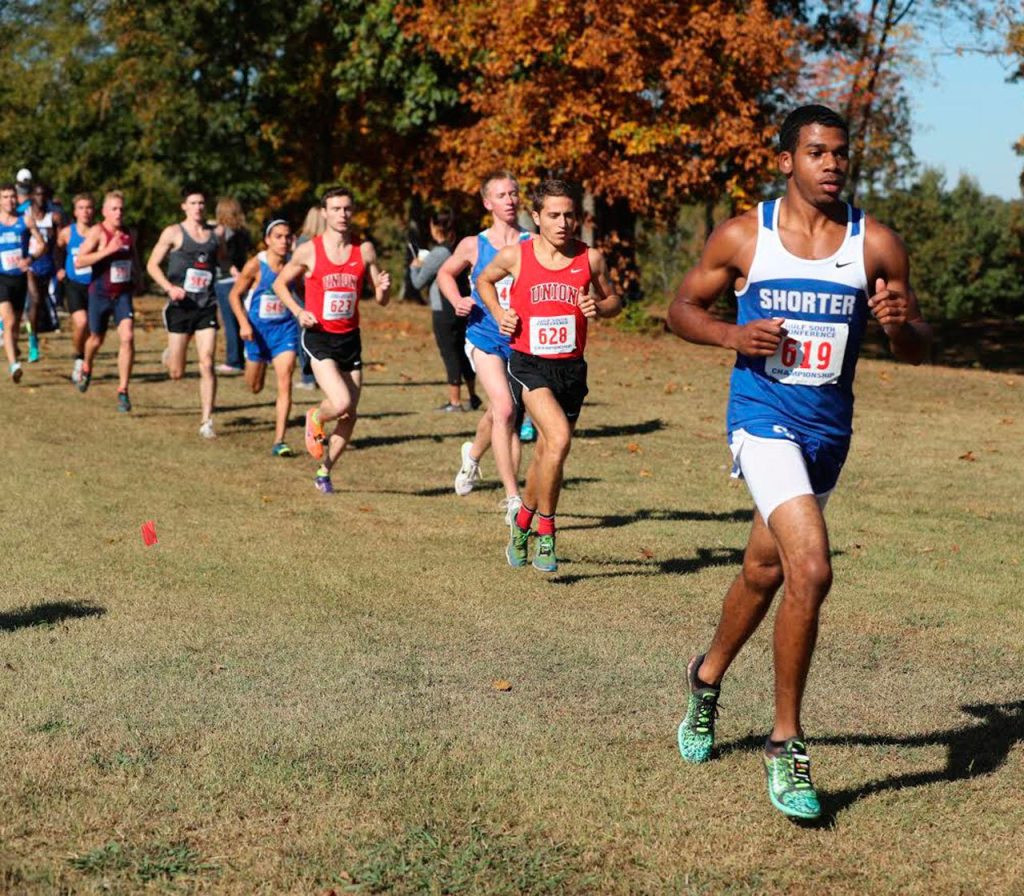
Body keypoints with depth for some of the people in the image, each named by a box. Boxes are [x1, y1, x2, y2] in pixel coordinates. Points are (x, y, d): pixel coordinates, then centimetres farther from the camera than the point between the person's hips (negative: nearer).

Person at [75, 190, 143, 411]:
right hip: (100, 294, -2)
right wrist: (107, 250, -28)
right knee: (96, 339, 15)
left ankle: (123, 391, -10)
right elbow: (80, 261, -22)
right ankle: (86, 368, 50)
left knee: (127, 337, -16)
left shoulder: (130, 234, 4)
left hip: (124, 294, 3)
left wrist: (138, 278, 23)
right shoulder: (97, 232, -12)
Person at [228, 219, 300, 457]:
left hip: (285, 329, 1)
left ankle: (279, 441, -11)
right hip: (258, 330, -1)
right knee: (255, 387, 14)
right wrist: (243, 323, -16)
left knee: (285, 383, -13)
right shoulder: (256, 265, -13)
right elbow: (235, 295, -5)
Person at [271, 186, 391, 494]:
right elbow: (280, 283, 8)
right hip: (318, 336, -4)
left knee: (350, 414, 5)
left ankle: (324, 472, 23)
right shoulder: (309, 250, -5)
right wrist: (298, 312, -8)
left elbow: (381, 300, 7)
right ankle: (315, 419, 15)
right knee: (341, 403, -21)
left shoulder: (365, 250, 3)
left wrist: (383, 288, -17)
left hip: (350, 338, 4)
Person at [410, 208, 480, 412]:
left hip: (444, 312, -7)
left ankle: (455, 401, 1)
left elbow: (418, 282, -8)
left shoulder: (436, 254, -15)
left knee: (449, 354, -2)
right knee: (463, 352, 17)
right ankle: (473, 396, 24)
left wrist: (415, 267, 14)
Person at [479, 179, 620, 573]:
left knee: (546, 455, 13)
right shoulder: (515, 255, -3)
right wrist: (499, 313, 0)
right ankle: (545, 530, -10)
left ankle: (523, 521, 40)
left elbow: (613, 299, 15)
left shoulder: (590, 258, 1)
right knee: (559, 437, -26)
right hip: (528, 364, -3)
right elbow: (484, 280, 17)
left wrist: (599, 307, -7)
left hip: (571, 367, 3)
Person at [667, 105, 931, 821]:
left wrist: (901, 321, -19)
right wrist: (731, 334, -12)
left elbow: (917, 351, 4)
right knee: (811, 570, -21)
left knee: (765, 572, 20)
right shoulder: (743, 237, -5)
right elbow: (683, 306, 7)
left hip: (830, 430, 4)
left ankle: (708, 677, 49)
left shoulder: (877, 244, -1)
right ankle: (786, 744, -7)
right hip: (764, 419, -4)